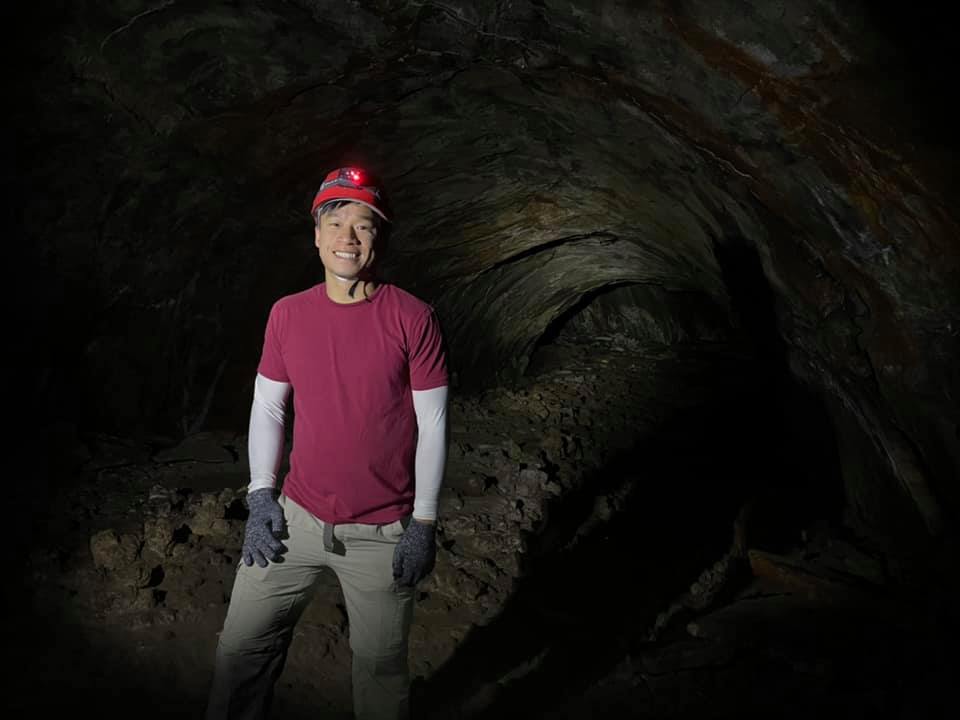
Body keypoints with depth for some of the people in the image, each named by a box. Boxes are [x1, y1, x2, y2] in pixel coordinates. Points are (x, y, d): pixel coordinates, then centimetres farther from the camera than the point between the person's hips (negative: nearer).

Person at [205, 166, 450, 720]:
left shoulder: (413, 319, -11)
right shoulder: (287, 314, 0)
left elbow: (433, 426, -8)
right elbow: (267, 408, 8)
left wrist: (424, 522, -8)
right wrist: (261, 495, 0)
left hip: (383, 533, -3)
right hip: (297, 518, 3)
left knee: (381, 668, 11)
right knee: (242, 647, 9)